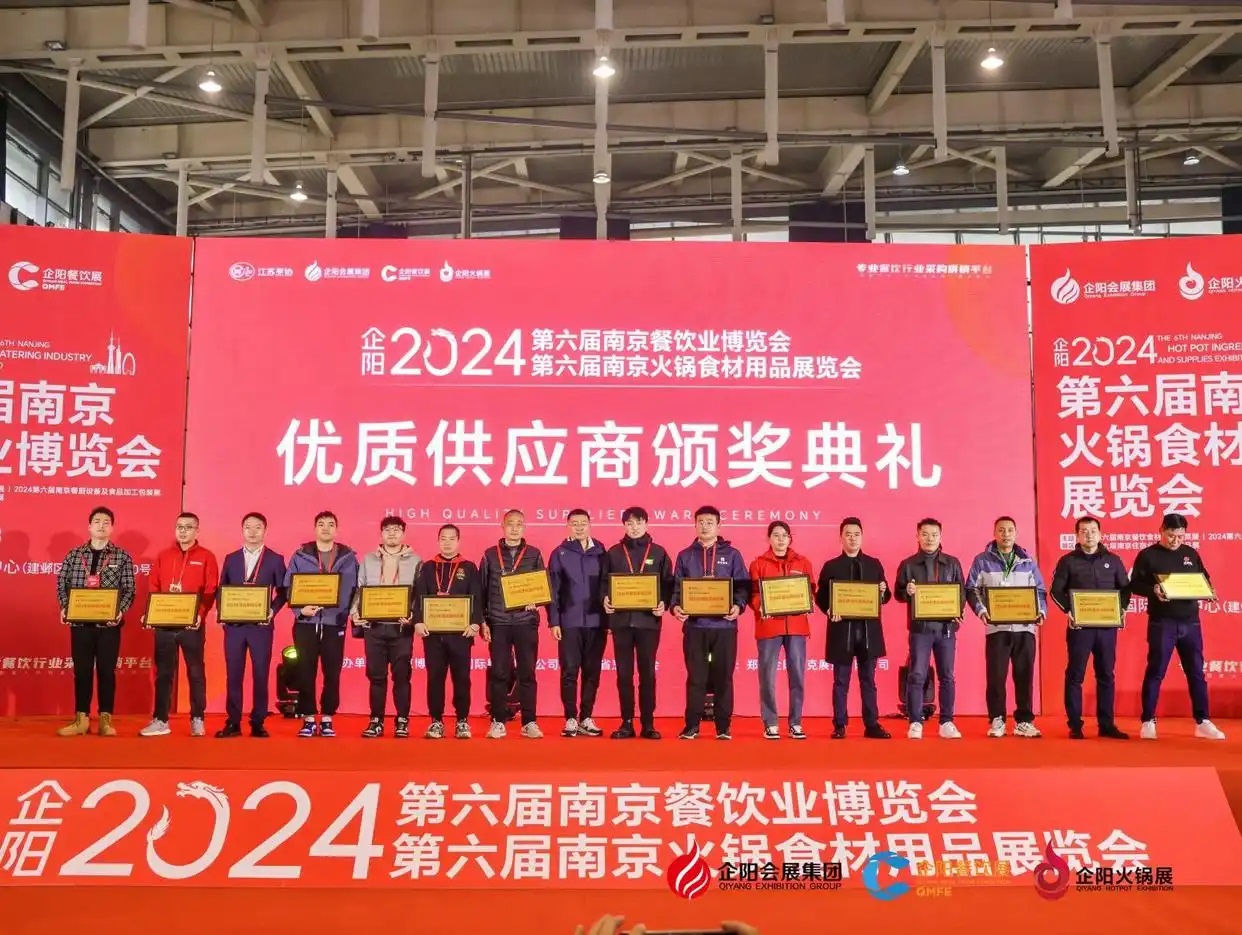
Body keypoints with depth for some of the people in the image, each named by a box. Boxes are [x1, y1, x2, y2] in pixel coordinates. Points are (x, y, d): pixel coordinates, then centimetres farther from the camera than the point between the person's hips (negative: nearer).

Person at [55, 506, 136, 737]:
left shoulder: (122, 557, 2)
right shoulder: (74, 554, 8)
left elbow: (129, 589, -1)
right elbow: (62, 583, 7)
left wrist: (120, 611, -16)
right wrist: (65, 608, -8)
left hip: (109, 623, -1)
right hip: (80, 621, 2)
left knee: (107, 670, 3)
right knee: (81, 670, 6)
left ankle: (105, 719, 9)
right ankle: (81, 719, 13)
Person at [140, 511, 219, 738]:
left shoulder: (206, 557, 2)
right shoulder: (163, 556, 11)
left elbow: (211, 591, -4)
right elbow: (153, 588, 9)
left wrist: (200, 614, -18)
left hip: (192, 624, -3)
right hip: (163, 623, 3)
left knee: (195, 671, 3)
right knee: (163, 672, 6)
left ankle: (197, 720, 10)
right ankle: (161, 720, 11)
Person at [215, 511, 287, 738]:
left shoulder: (275, 559, 4)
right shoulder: (231, 559, 11)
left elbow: (283, 591, 3)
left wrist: (273, 611, -12)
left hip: (261, 625, -2)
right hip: (234, 624, 2)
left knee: (261, 675, 1)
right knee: (233, 675, 3)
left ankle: (258, 723, 9)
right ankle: (233, 723, 9)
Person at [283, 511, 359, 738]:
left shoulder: (348, 557, 7)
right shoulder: (300, 555, 5)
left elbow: (354, 590, 7)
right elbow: (289, 587, 3)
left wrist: (353, 614, -7)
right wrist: (300, 609, -12)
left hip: (335, 623, 0)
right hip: (306, 622, 0)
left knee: (332, 673, 3)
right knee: (306, 673, 2)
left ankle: (327, 720, 13)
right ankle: (309, 720, 12)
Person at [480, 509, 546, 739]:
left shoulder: (534, 555, 7)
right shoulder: (490, 555, 7)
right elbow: (482, 590, 9)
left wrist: (536, 602, -11)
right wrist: (482, 620, 3)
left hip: (526, 622, 0)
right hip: (498, 622, 0)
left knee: (527, 673, 2)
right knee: (498, 673, 2)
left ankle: (529, 722, 9)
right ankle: (497, 722, 10)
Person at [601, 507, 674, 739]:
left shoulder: (658, 552, 7)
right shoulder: (614, 553, 9)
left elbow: (668, 583, 5)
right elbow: (604, 582, 7)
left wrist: (664, 604, -11)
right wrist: (605, 599, -11)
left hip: (649, 620, -1)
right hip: (621, 619, 1)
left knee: (647, 672, 3)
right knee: (624, 673, 4)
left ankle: (648, 724, 9)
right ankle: (627, 723, 11)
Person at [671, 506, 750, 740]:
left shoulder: (732, 555, 7)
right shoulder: (685, 556, 10)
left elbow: (743, 586, 3)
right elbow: (677, 587, 7)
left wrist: (738, 605, -15)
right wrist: (675, 606, -12)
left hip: (724, 625, 0)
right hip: (694, 625, 1)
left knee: (723, 677, 4)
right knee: (695, 677, 3)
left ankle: (723, 726, 11)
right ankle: (692, 725, 10)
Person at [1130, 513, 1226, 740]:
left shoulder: (1191, 554, 10)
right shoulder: (1148, 555, -3)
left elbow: (1204, 580, 16)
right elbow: (1134, 584, -6)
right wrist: (1153, 591, -24)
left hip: (1190, 622, 4)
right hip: (1161, 622, -4)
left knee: (1196, 672, 8)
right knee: (1155, 672, 0)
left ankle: (1202, 722, 16)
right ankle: (1148, 722, 6)